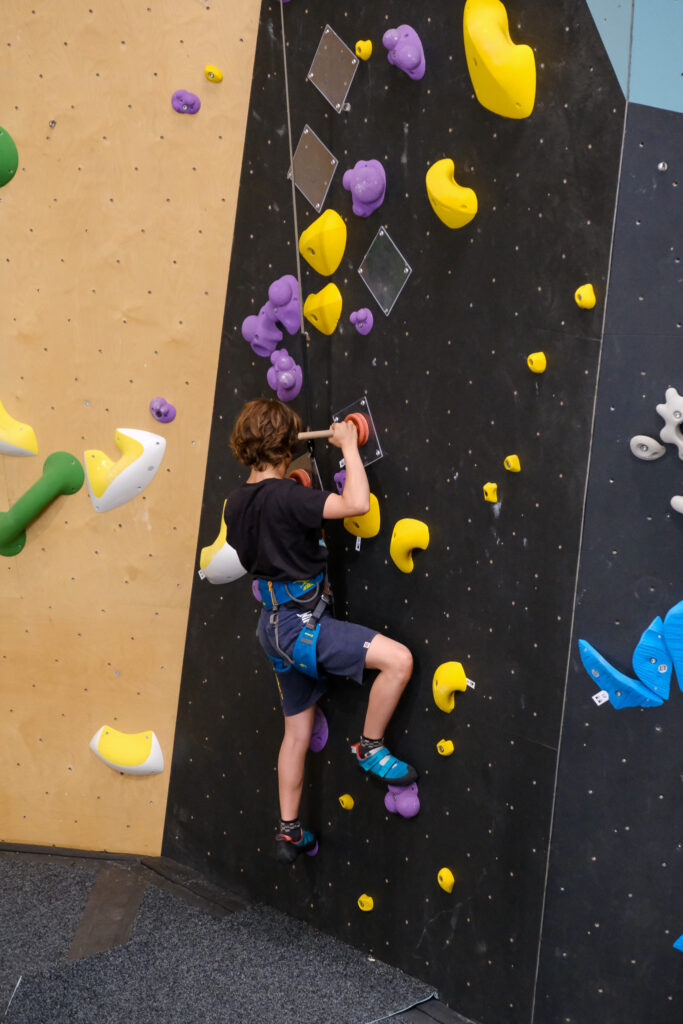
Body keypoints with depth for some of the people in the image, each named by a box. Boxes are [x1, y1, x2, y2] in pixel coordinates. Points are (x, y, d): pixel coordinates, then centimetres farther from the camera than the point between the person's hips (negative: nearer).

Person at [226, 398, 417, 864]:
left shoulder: (237, 502, 8)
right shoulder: (285, 496, -19)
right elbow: (357, 503, -29)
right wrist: (349, 445, -16)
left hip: (276, 622, 9)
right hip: (301, 623, -9)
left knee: (298, 729, 18)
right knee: (398, 659, -17)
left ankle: (289, 831, 27)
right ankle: (370, 749, 1)